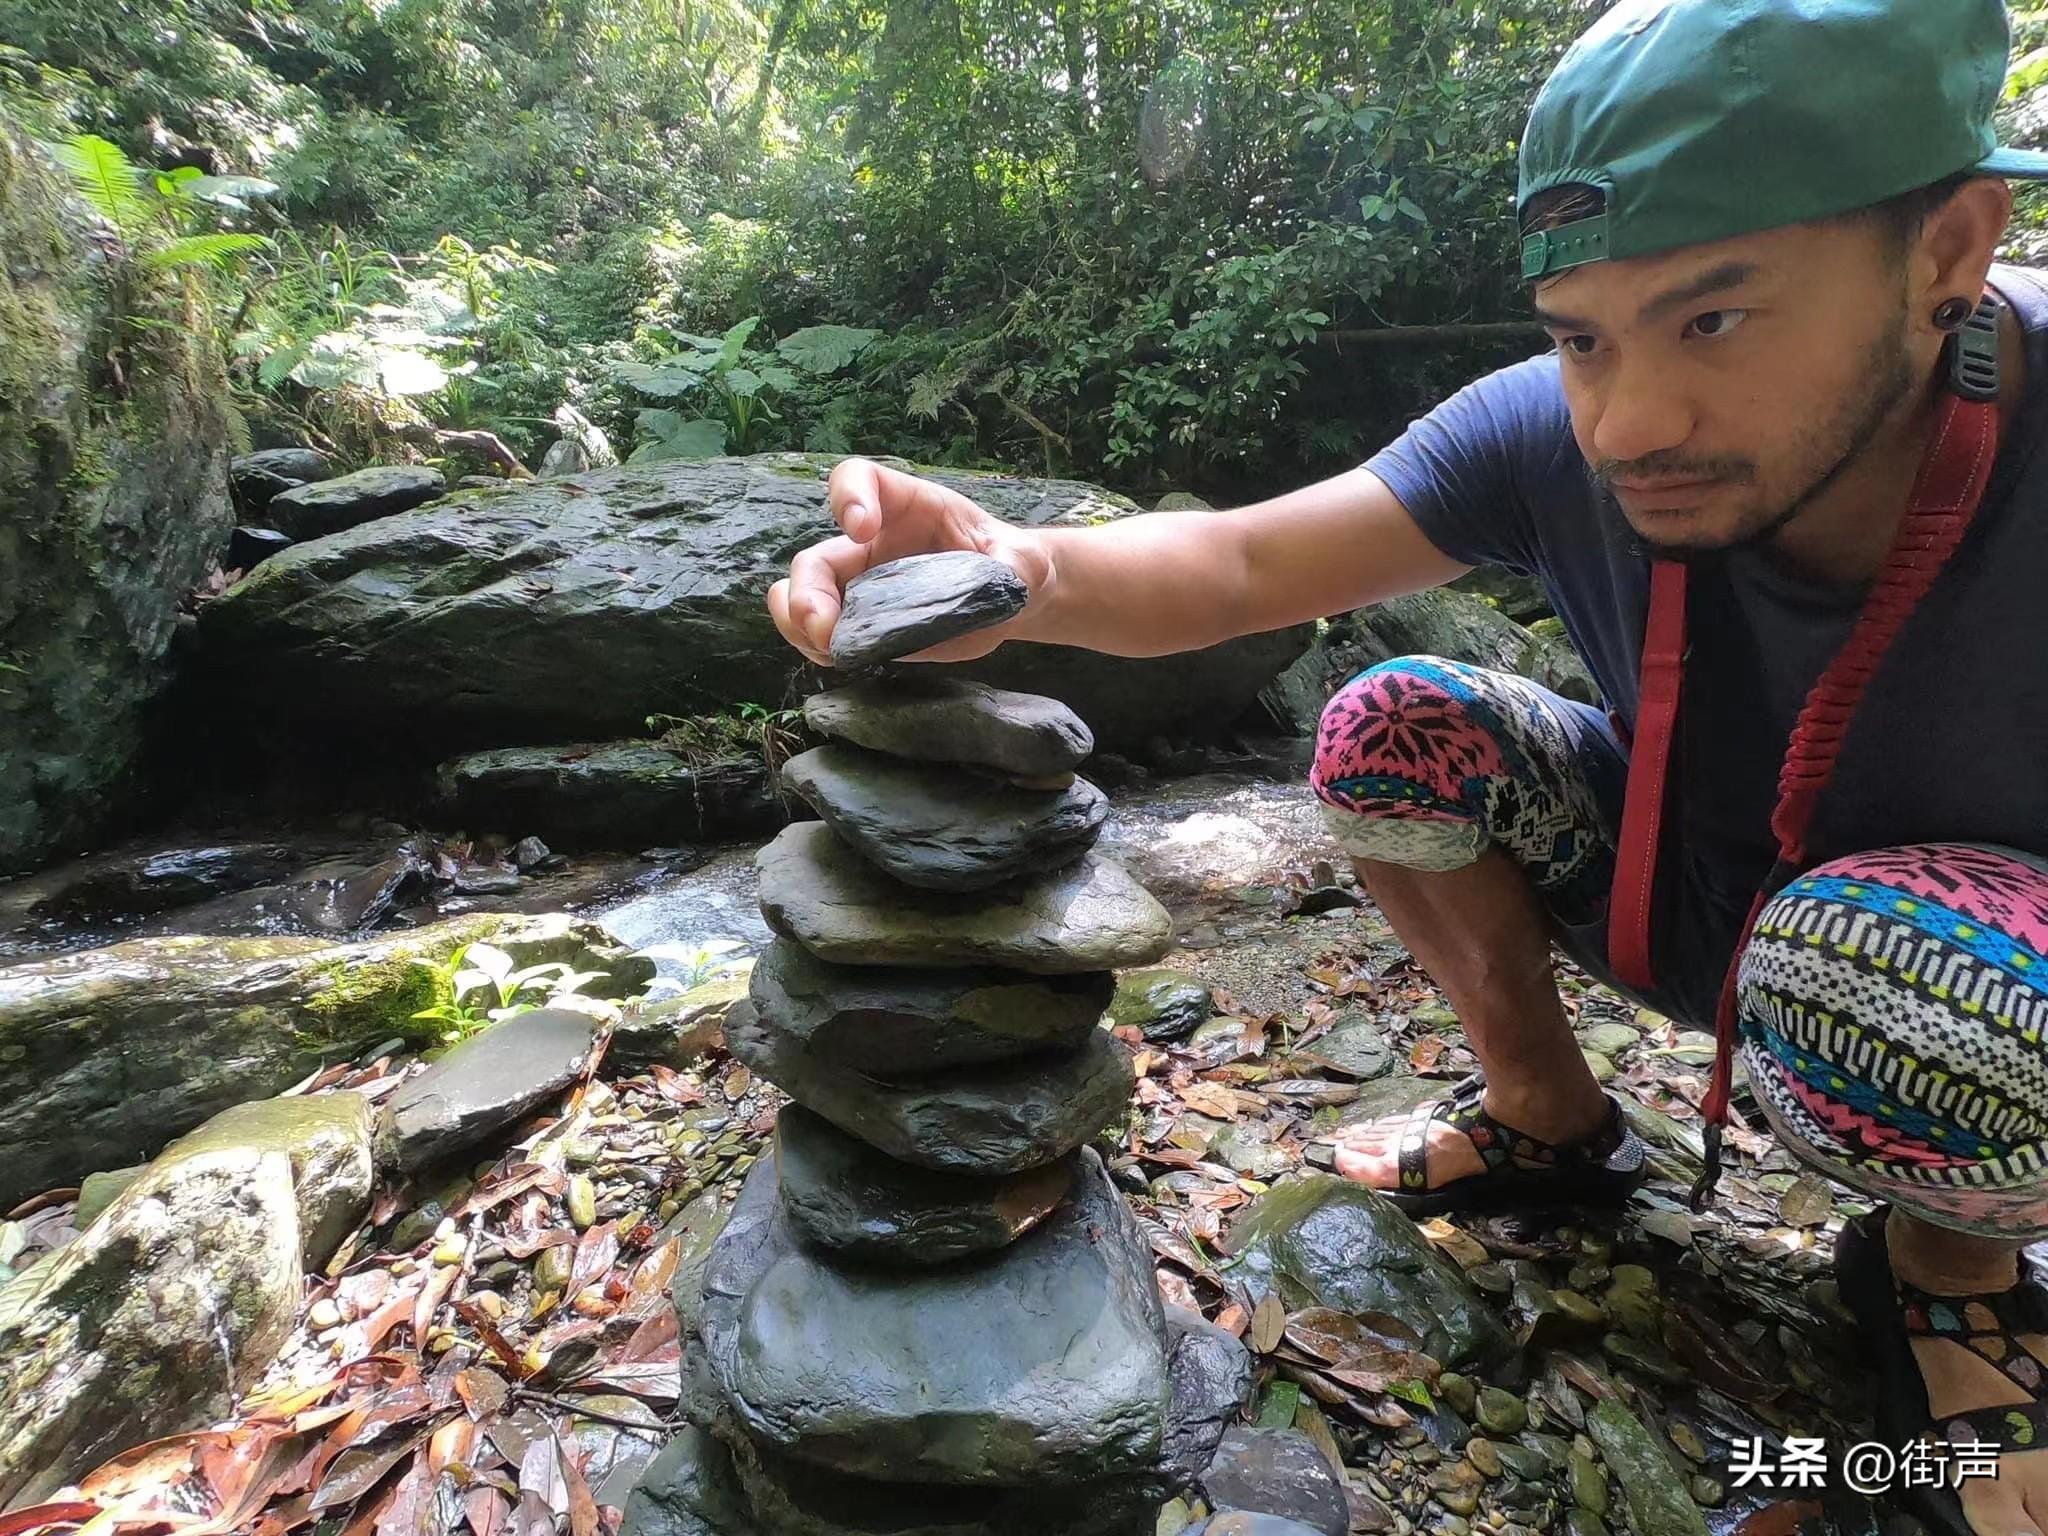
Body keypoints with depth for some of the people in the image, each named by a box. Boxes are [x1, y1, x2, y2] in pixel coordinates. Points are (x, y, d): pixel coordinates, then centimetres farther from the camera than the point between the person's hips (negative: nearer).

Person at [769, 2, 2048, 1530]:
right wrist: (1019, 568, -45)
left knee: (1855, 958, -38)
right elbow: (1238, 561, -26)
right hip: (1686, 877, 4)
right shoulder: (1556, 436, -23)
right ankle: (1546, 1113, 5)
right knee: (1392, 728, -18)